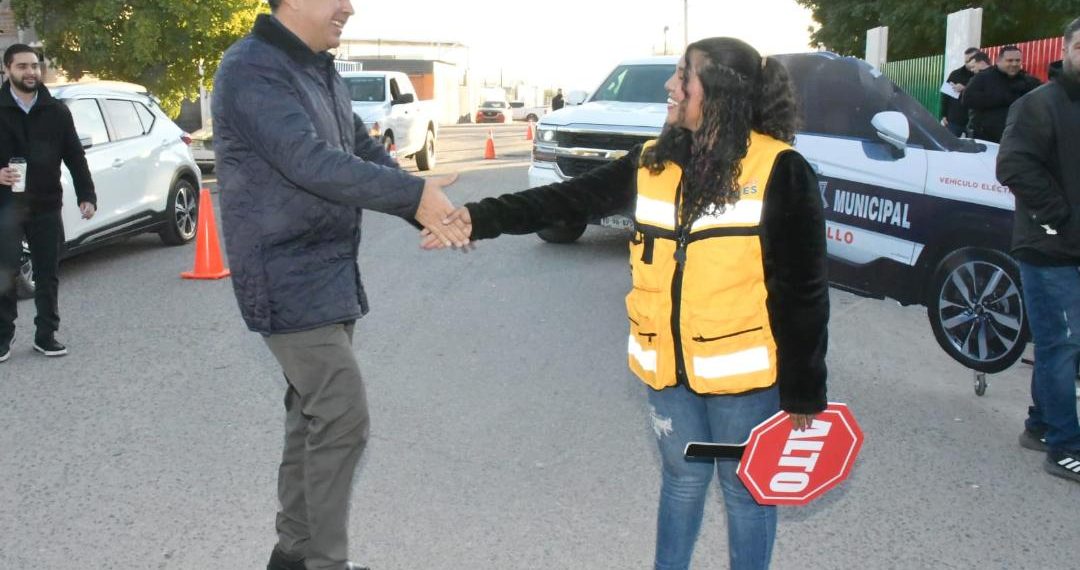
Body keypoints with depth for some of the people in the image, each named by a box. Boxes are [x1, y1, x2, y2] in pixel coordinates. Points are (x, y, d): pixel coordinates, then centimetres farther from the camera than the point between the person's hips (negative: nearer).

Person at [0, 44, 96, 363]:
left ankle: (46, 334, 17)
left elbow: (75, 157, 7)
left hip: (47, 205, 2)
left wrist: (86, 196, -1)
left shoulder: (56, 112, 6)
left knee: (48, 274, 7)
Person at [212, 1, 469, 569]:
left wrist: (430, 211, -4)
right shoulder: (251, 70, -16)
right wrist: (414, 194, -26)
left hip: (330, 274, 9)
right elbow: (310, 161, -27)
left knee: (314, 415, 14)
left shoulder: (322, 72, 14)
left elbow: (366, 153, 11)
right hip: (288, 279, -9)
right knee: (341, 418, -9)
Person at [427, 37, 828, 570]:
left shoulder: (779, 170, -12)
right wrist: (481, 218, -11)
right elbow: (568, 200, 1)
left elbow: (803, 291, -10)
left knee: (745, 488, 13)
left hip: (742, 369, -4)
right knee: (682, 478, 20)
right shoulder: (652, 162, 3)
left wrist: (803, 389, -8)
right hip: (668, 365, 4)